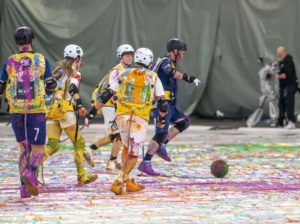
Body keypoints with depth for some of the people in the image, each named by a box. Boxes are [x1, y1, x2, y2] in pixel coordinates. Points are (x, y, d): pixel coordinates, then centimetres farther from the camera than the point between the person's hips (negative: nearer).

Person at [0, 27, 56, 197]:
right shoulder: (41, 60, -2)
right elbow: (51, 86, 1)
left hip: (16, 111, 2)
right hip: (36, 111, -2)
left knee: (24, 148, 15)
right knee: (38, 149, 5)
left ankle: (25, 187, 4)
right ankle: (30, 173, -26)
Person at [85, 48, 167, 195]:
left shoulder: (124, 74, 11)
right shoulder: (153, 77, 8)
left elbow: (106, 95, 4)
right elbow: (162, 102, 7)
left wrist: (92, 112, 5)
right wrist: (162, 119, 25)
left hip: (122, 116, 3)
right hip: (140, 118, -3)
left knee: (127, 147, 23)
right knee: (133, 154, 2)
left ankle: (126, 181, 19)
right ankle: (119, 182, -16)